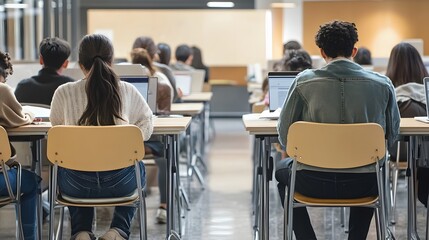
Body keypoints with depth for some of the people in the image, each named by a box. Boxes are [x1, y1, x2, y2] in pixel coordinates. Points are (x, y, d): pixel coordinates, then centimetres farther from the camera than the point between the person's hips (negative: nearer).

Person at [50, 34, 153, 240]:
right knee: (138, 168, 35)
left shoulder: (64, 93, -5)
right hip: (119, 183, 0)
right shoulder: (127, 91, -3)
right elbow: (146, 124, 12)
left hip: (77, 184, 1)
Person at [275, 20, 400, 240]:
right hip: (363, 185, 2)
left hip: (314, 183, -1)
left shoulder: (304, 82, -9)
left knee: (282, 169, 33)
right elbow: (392, 135, 4)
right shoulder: (383, 84, -6)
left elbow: (285, 136, -3)